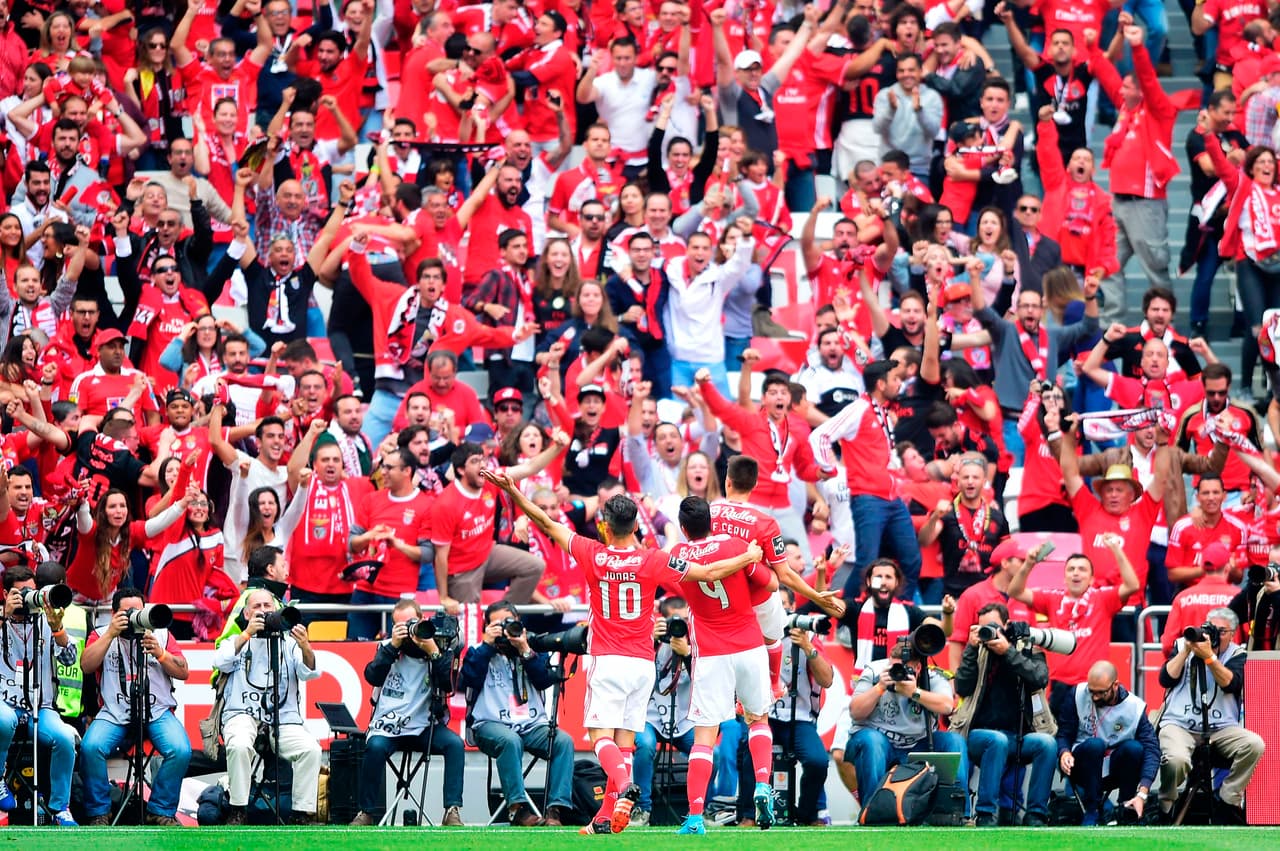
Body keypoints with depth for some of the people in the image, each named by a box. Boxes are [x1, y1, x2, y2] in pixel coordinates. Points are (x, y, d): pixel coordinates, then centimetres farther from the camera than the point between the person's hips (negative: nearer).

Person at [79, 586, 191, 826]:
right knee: (91, 747, -29)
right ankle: (99, 812, -11)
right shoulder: (101, 635, 10)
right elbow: (87, 666, -8)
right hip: (114, 714, -1)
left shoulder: (161, 634, 13)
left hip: (157, 713, 1)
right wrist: (111, 634, -13)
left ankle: (161, 811, -8)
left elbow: (183, 672, 6)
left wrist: (159, 654, -11)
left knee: (180, 751, -26)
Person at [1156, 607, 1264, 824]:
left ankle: (1227, 802, -12)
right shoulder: (1183, 645, 12)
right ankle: (1165, 808, -6)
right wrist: (1186, 650, -5)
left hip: (1221, 728, 2)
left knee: (1255, 744, -27)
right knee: (1177, 759, -35)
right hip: (1179, 724, -2)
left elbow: (1230, 684, -11)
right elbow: (1166, 679, 1)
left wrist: (1209, 656, -19)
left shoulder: (1237, 654, 9)